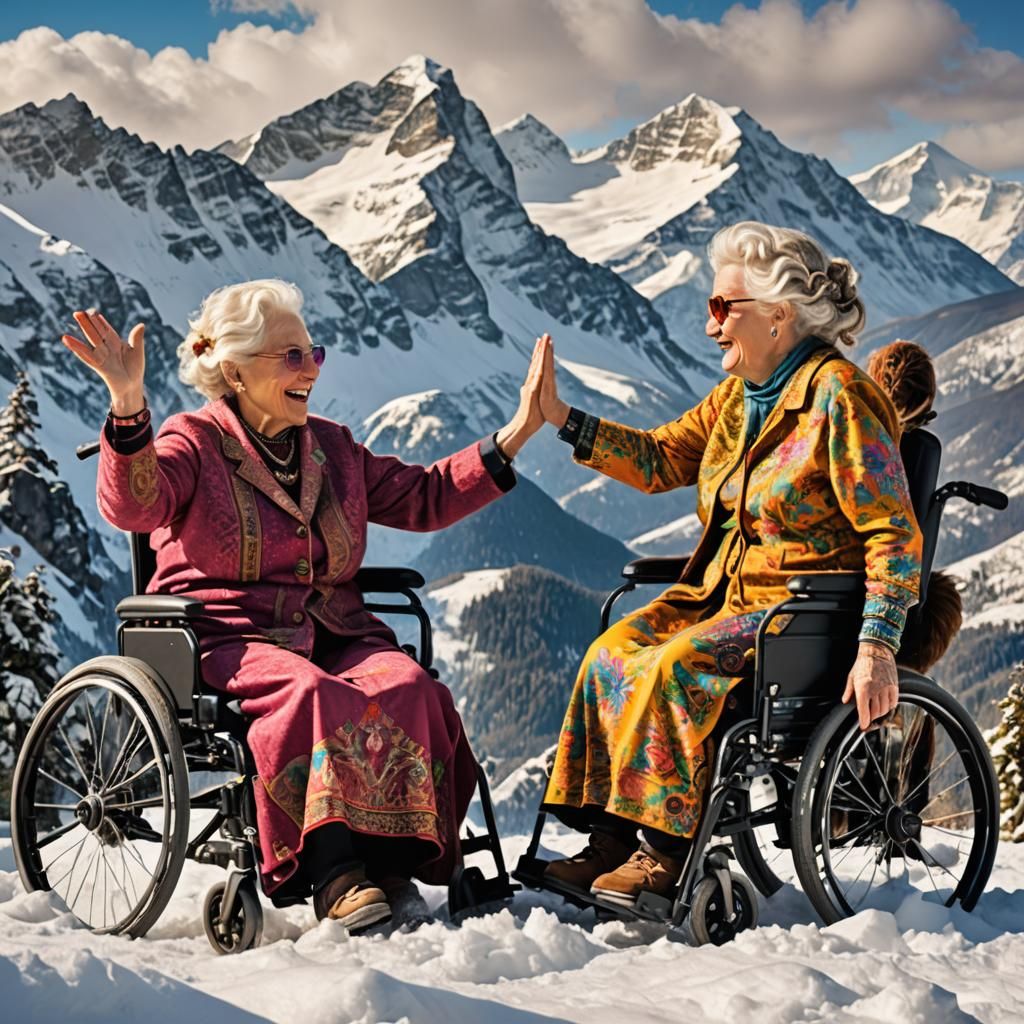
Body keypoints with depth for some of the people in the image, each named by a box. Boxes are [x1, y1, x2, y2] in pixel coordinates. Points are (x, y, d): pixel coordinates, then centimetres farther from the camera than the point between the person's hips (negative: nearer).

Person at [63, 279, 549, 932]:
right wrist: (129, 406, -35)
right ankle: (334, 873, -38)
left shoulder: (333, 448, 21)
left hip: (334, 630, 5)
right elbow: (134, 507, -18)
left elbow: (424, 498, 22)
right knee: (311, 694, -36)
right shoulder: (194, 442, 3)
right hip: (229, 636, -5)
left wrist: (517, 435, 14)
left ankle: (394, 859, -27)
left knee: (406, 686, -26)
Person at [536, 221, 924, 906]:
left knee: (672, 670, -26)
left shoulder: (839, 395, -16)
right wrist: (558, 417, 5)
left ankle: (672, 848, -14)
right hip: (730, 589, 9)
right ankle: (611, 841, -8)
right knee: (613, 653, -10)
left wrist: (877, 646, -28)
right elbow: (658, 459, 14)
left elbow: (895, 534, -19)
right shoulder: (738, 398, 11)